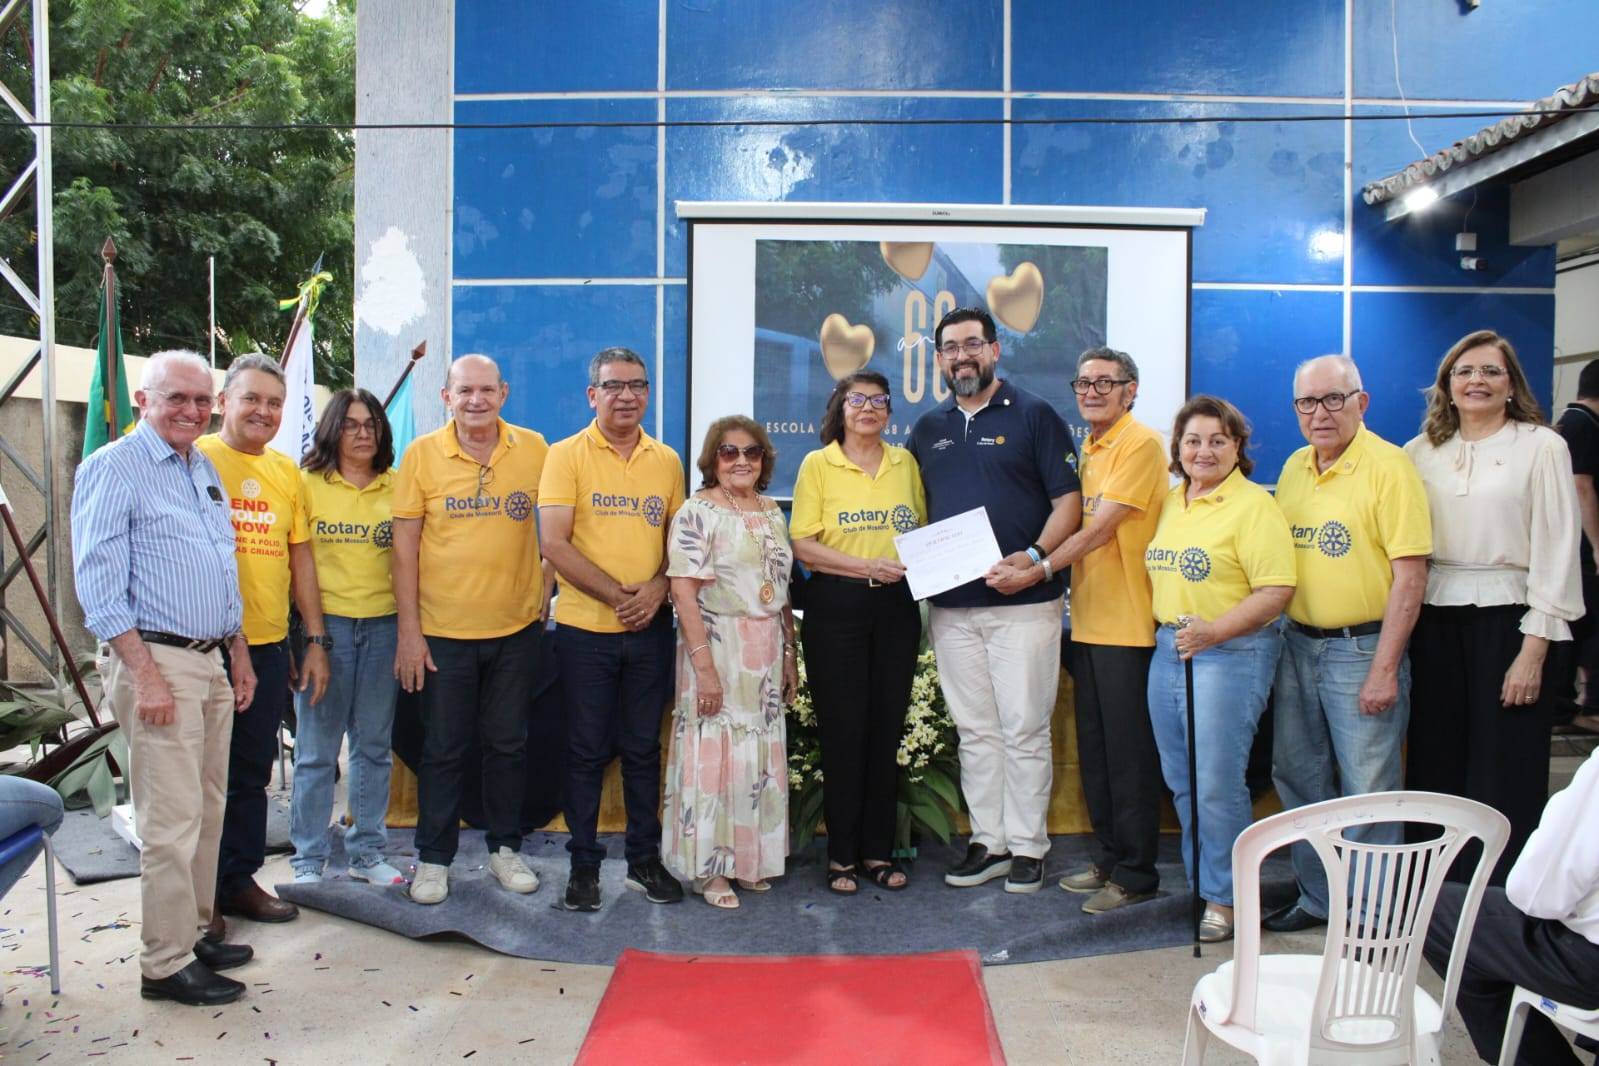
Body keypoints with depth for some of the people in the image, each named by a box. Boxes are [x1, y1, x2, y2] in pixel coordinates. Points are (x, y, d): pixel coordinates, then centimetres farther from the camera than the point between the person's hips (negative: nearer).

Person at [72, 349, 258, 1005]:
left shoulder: (205, 471, 16)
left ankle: (192, 935, 26)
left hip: (212, 661, 8)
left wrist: (239, 654, 19)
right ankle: (165, 965, 7)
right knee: (173, 821, -4)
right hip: (156, 658, -8)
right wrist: (144, 674, -19)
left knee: (208, 810, 13)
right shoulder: (113, 469, -8)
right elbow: (100, 582, -14)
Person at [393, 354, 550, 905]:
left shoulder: (534, 448, 0)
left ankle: (505, 847, 28)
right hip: (443, 629, -1)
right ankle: (434, 858, 23)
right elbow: (405, 543, -4)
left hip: (516, 627, 2)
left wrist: (547, 584, 2)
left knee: (508, 743, 13)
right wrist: (408, 629, -7)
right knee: (443, 749, 8)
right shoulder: (422, 454, -4)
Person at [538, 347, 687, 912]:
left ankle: (644, 859, 25)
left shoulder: (667, 461, 8)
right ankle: (584, 864, 20)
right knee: (587, 750, 6)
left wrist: (658, 586, -9)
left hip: (651, 628, 3)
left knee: (643, 747, 12)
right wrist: (617, 595, -16)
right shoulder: (567, 456, -3)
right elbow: (555, 545, -11)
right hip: (584, 626, -3)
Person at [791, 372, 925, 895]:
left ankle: (879, 849, 19)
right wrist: (868, 567, -17)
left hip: (897, 606, 3)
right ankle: (842, 854, 13)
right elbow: (803, 546, -7)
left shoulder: (905, 462, 11)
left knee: (887, 728, 8)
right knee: (843, 730, 1)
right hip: (836, 608, -3)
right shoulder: (817, 464, 0)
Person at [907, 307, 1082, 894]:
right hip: (950, 604, 5)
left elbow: (1069, 502, -4)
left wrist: (1034, 558, -19)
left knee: (1024, 730, 1)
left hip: (1023, 601, -4)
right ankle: (988, 842, 20)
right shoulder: (927, 428, 14)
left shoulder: (1035, 415, 0)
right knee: (975, 731, 10)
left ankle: (1027, 847, 13)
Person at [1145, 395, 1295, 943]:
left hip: (1231, 652, -7)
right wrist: (1169, 634, 9)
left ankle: (1225, 897, 12)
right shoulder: (1170, 503, 12)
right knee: (1181, 780, 13)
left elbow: (1276, 591, -18)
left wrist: (1213, 632, -27)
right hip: (1167, 650, 7)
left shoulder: (1253, 505, -10)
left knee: (1217, 783, -3)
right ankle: (1199, 880, 29)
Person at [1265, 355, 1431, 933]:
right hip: (1297, 644, 7)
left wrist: (1384, 669, -17)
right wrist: (1280, 635, 7)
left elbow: (1410, 575, -15)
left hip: (1361, 647, -7)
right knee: (1299, 779, 15)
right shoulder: (1294, 467, 9)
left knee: (1367, 790, 2)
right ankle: (1318, 897, 31)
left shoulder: (1389, 466, -12)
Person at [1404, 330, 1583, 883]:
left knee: (1505, 777, 1)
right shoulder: (1422, 450, 10)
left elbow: (1557, 550, -6)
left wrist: (1534, 650, -11)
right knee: (1435, 769, 10)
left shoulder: (1541, 447, -1)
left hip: (1506, 621, -3)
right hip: (1433, 623, 4)